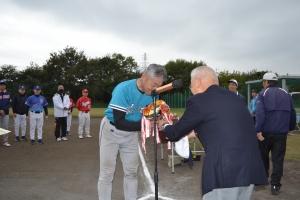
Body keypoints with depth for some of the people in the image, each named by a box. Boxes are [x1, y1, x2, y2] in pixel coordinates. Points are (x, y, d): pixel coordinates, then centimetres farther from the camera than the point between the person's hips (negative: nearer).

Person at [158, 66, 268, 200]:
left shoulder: (198, 100, -6)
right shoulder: (233, 97, 15)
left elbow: (175, 133, 4)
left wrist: (164, 126, 25)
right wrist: (196, 131, 33)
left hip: (225, 171, -8)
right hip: (251, 169, 8)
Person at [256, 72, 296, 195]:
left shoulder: (263, 94, -2)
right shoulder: (286, 94, 10)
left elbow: (260, 113, -14)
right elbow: (292, 112, 11)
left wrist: (258, 130, -17)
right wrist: (291, 127, 22)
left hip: (266, 131, -2)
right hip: (282, 132, 2)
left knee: (263, 156, 16)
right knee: (278, 159, 5)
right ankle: (275, 185, -1)